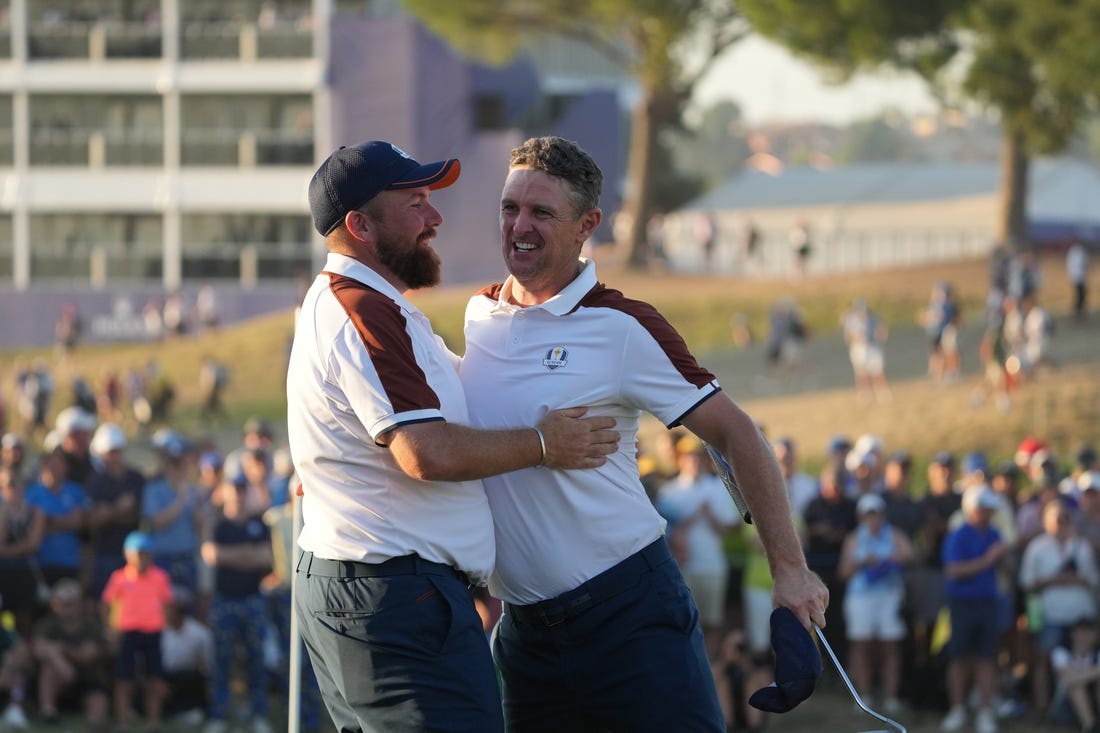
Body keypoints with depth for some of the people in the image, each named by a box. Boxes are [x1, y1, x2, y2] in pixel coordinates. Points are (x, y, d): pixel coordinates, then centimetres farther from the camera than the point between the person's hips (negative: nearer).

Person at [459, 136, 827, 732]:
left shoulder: (622, 328, -9)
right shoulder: (478, 317, 8)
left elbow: (734, 434, -6)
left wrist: (789, 568, -12)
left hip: (629, 610, -6)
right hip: (525, 632, 6)